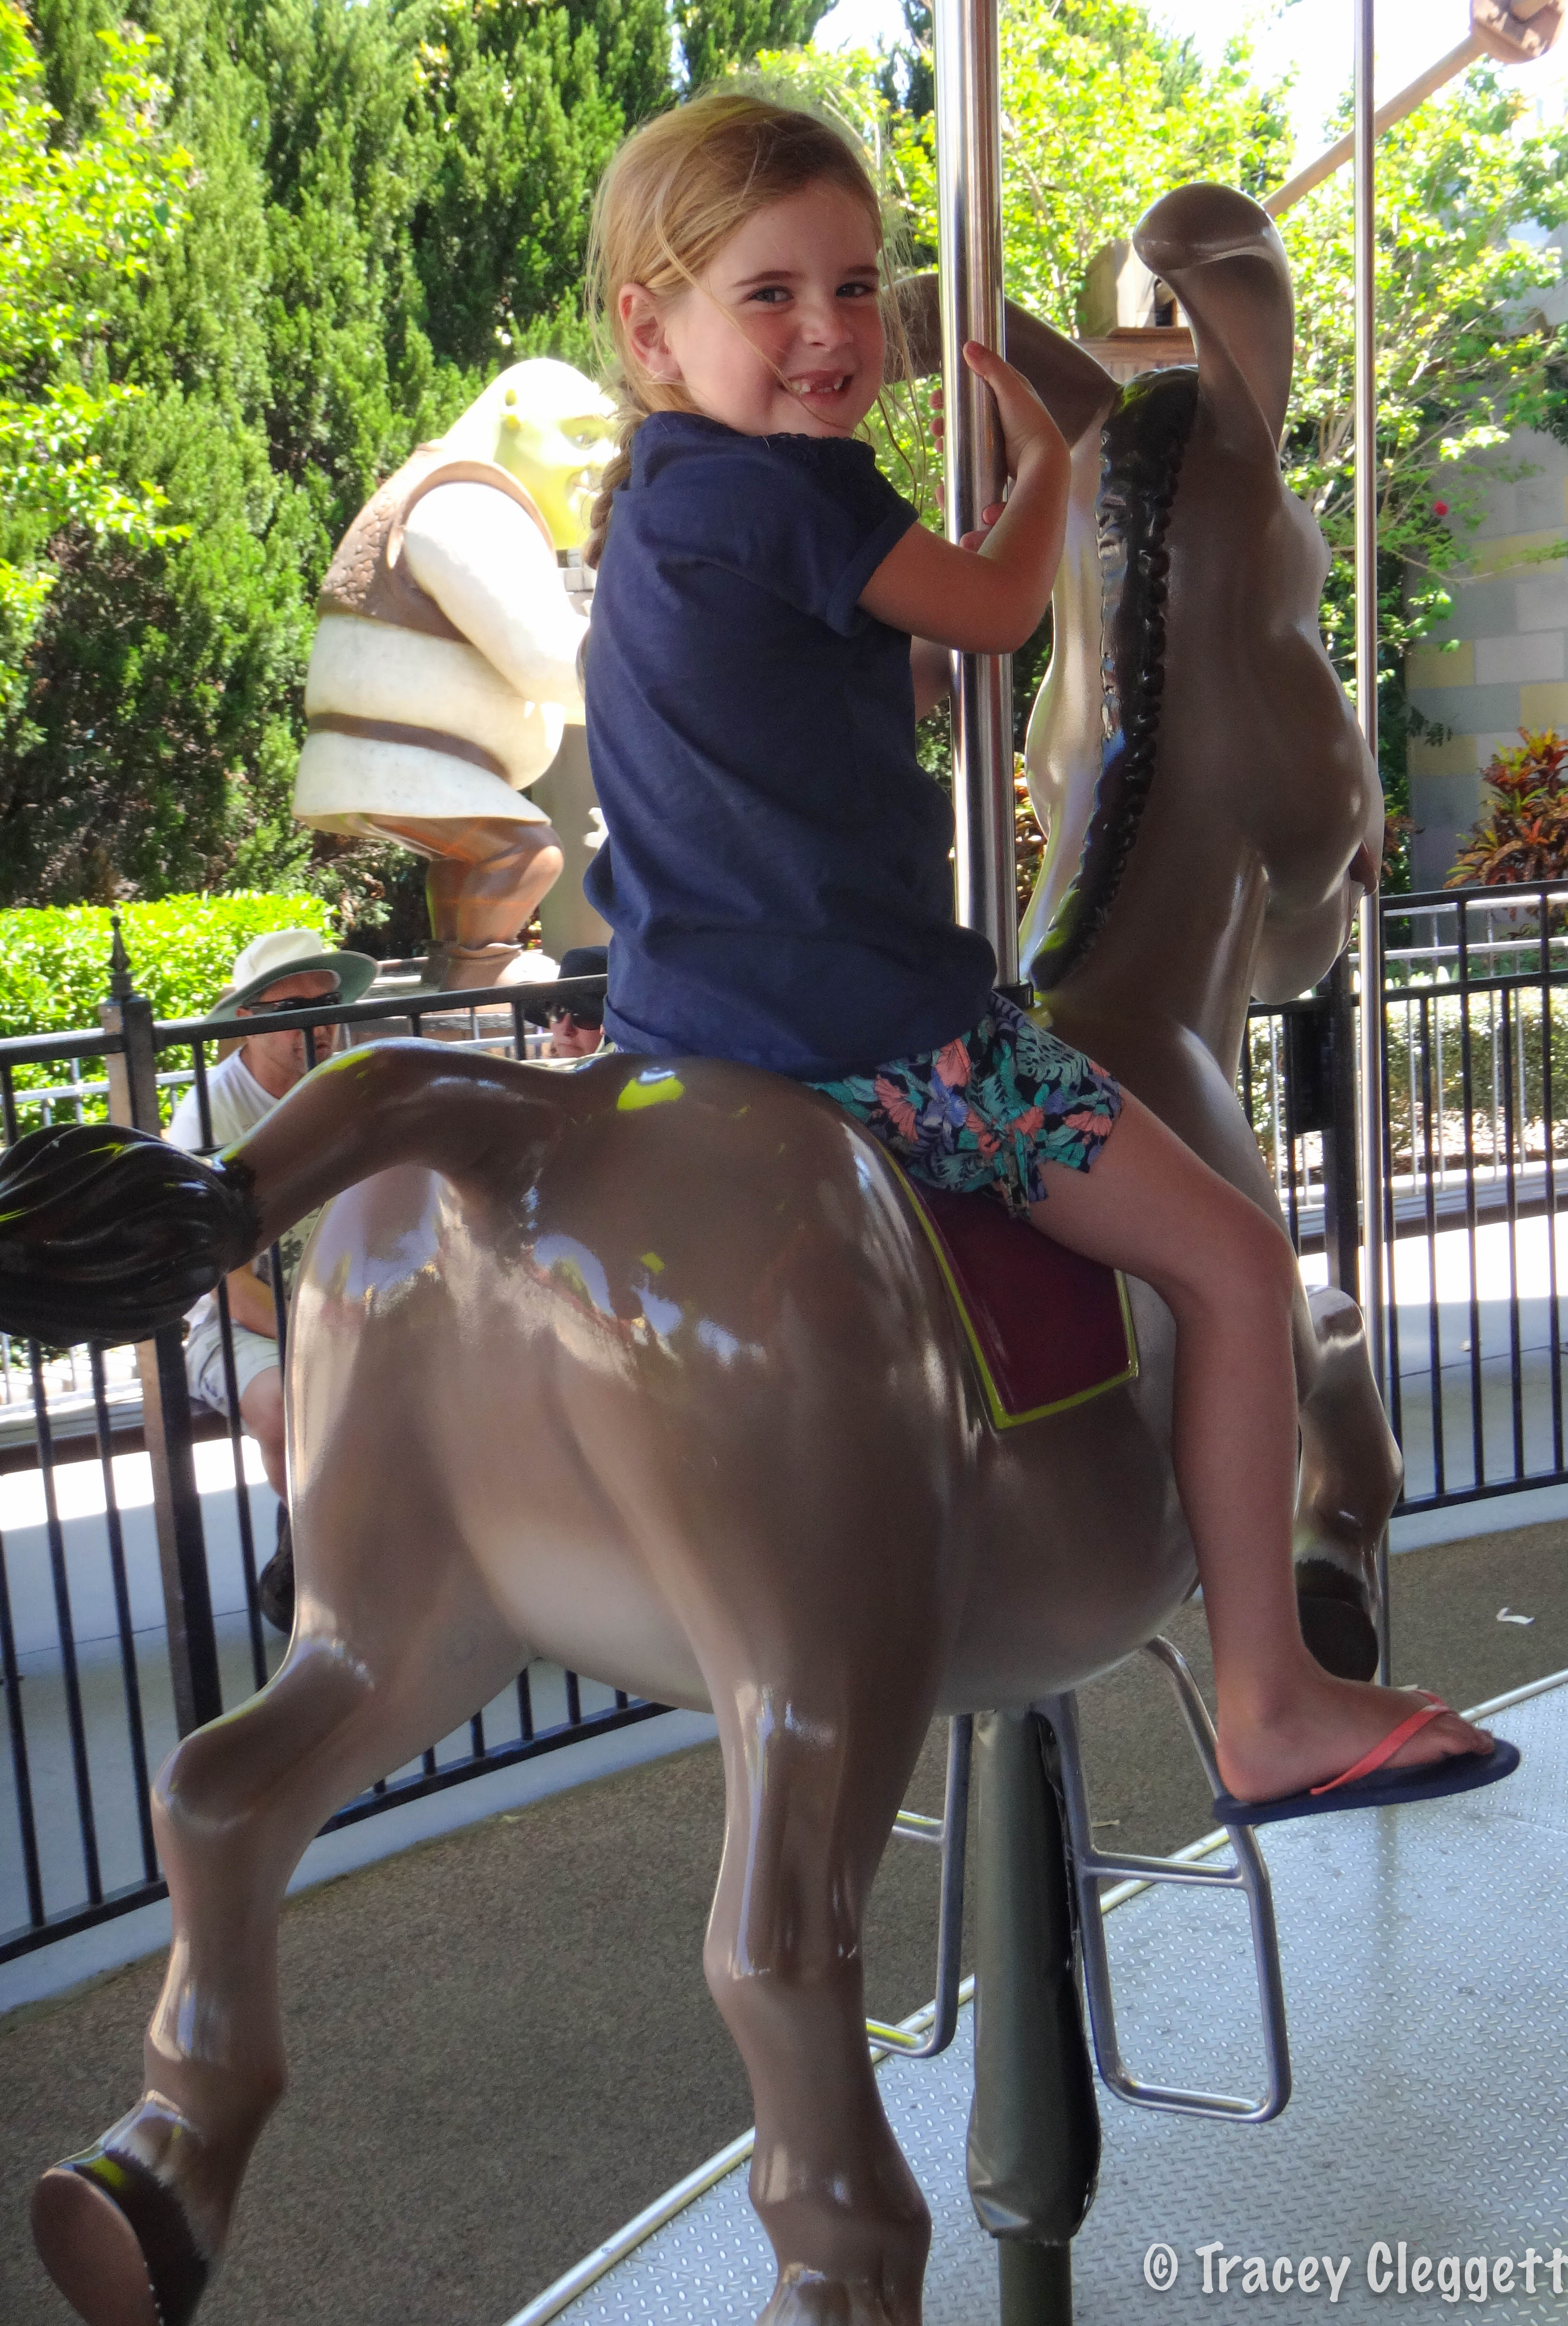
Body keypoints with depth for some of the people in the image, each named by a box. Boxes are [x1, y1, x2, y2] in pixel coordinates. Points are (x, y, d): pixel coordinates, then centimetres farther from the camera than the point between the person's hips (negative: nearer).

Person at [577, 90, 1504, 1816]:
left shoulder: (649, 507, 15)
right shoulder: (772, 487, -13)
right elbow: (999, 610, 0)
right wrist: (1047, 462, 16)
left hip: (675, 1020, 9)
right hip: (872, 1037, -9)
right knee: (1232, 1262, -1)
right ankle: (1272, 1709, 5)